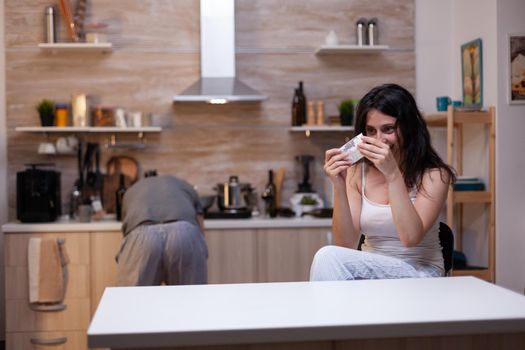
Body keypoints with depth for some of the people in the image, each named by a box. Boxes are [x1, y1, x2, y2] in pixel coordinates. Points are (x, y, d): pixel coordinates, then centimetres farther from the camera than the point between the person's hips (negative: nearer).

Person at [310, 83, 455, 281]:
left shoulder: (434, 175, -6)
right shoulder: (357, 172, 4)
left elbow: (411, 238, -20)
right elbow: (347, 244, -5)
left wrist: (393, 174, -26)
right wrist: (339, 188, -19)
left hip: (419, 274, -3)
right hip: (371, 269, 4)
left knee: (329, 258, -26)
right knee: (328, 259, -30)